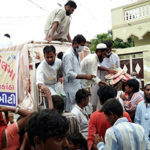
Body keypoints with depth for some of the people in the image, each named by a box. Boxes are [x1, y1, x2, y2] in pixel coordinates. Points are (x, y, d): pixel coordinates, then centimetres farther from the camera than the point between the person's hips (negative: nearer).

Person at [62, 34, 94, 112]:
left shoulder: (76, 54, 16)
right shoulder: (68, 55, -14)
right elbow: (69, 74, -21)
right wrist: (85, 76, -22)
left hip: (78, 87, 9)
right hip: (71, 89, -9)